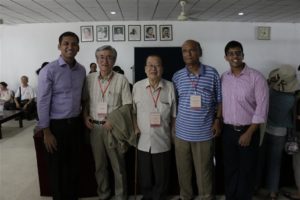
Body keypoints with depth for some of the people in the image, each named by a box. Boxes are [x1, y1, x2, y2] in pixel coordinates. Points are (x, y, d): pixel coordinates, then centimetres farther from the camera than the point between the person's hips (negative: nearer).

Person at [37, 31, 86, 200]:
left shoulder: (82, 70, 3)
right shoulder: (49, 70, -12)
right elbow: (42, 102, -12)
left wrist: (83, 117, 9)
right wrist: (46, 132, -12)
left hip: (76, 123, 5)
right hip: (57, 125, -5)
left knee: (74, 164, 17)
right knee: (58, 167, 11)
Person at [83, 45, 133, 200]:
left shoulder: (121, 80, -6)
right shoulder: (89, 79, 4)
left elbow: (127, 105, -6)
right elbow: (85, 101, 14)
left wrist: (113, 120, -15)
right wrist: (85, 116, -1)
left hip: (113, 128, -3)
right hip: (94, 127, 3)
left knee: (118, 165, 7)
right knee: (99, 164, 16)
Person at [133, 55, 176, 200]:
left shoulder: (170, 87, -5)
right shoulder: (137, 87, -3)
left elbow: (174, 115, 0)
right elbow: (132, 112, 4)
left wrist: (173, 136, 2)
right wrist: (134, 129, -3)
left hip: (163, 142, -1)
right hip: (143, 142, 1)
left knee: (162, 178, 16)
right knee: (145, 177, 19)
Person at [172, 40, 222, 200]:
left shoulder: (212, 73, -2)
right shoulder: (177, 77, 2)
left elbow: (220, 100, 4)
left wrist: (217, 120, -3)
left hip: (204, 132, -2)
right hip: (182, 131, 2)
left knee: (204, 169, 10)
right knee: (183, 168, 15)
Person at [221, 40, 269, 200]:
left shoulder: (256, 77, -11)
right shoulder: (223, 78, 3)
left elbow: (262, 109, -13)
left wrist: (248, 133, -14)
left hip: (248, 130, -3)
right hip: (228, 131, 4)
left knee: (246, 170, 9)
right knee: (230, 168, 14)